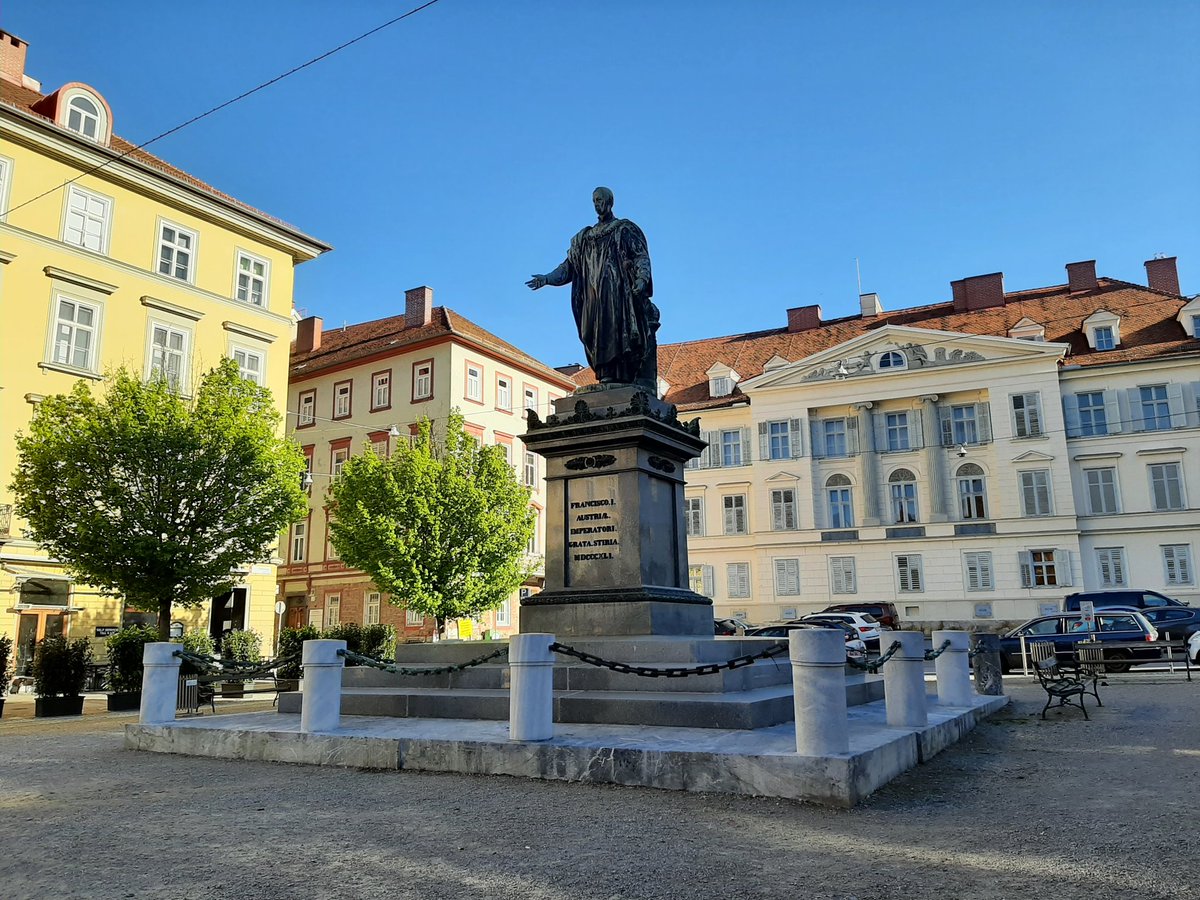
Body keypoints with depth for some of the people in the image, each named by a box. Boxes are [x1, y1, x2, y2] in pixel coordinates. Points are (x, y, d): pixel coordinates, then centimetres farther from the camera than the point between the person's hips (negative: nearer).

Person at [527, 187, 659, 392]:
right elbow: (569, 265, 19)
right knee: (602, 343, -6)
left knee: (628, 340, -16)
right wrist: (547, 278, 2)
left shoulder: (626, 229, 11)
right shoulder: (584, 238, 24)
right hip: (596, 299, 5)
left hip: (623, 295, -4)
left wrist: (642, 278, -20)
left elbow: (642, 256, -1)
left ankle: (644, 389, -19)